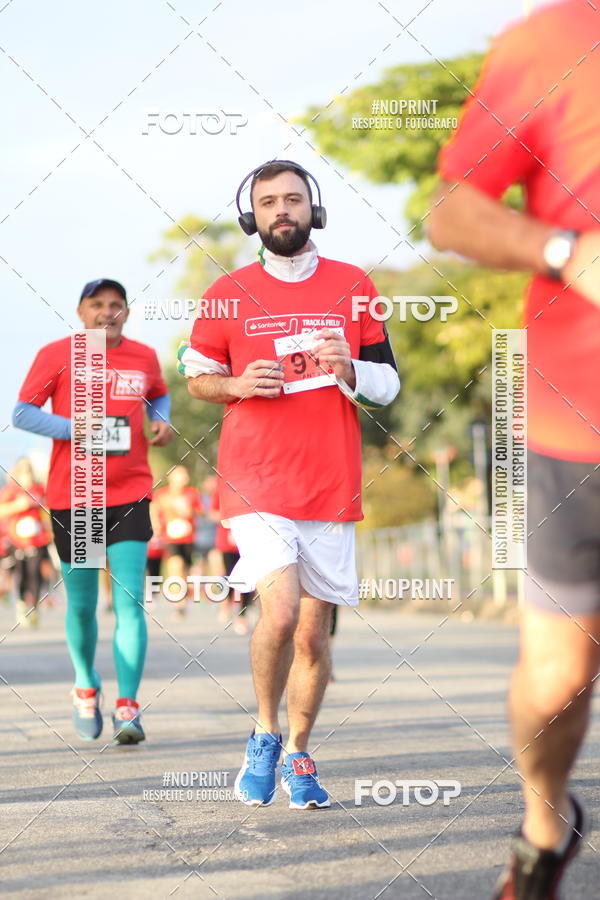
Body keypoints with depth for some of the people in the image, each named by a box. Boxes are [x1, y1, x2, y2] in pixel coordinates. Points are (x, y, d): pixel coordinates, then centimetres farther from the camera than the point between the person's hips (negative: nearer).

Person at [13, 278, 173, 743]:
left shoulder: (144, 357, 7)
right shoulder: (56, 355, -2)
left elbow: (159, 396, 26)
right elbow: (23, 413, -3)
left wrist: (162, 421, 4)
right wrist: (74, 429, -18)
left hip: (130, 495, 1)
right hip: (71, 497, -1)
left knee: (130, 603, -11)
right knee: (81, 605, 8)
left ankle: (128, 709, -11)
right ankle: (86, 687, 34)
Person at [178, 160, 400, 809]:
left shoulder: (353, 287, 8)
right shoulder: (228, 293, 5)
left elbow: (389, 384, 11)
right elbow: (197, 375, 14)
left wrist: (350, 372, -11)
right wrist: (238, 384, -7)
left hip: (331, 487, 2)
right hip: (255, 483, -2)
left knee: (314, 633, 6)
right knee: (280, 613, -19)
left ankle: (297, 756, 24)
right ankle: (265, 733, 5)